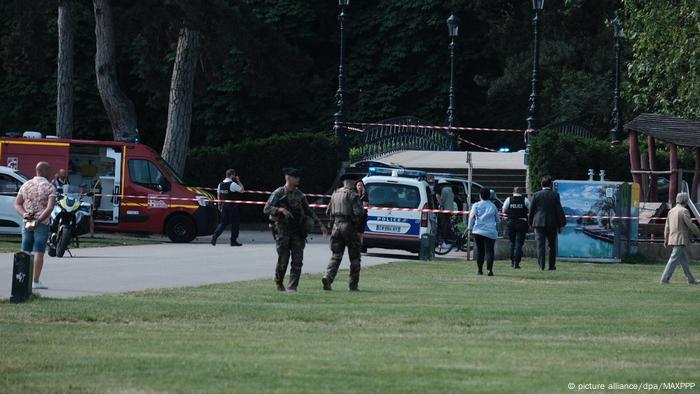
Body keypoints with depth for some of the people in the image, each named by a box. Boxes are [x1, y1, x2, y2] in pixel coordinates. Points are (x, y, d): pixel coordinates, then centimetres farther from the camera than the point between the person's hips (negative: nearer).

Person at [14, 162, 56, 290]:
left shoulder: (26, 185, 9)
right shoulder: (49, 187, -7)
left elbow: (17, 204, 3)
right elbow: (50, 207, -19)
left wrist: (25, 215, -9)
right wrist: (39, 220, -19)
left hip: (26, 223, 4)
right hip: (42, 224, -4)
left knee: (25, 252, 10)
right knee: (39, 252, -3)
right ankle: (36, 281, -6)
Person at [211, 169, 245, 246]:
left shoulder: (220, 184, 8)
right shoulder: (233, 184, -14)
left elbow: (218, 195, 13)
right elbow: (242, 189, -9)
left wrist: (219, 205, 20)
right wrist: (238, 181, 0)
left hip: (224, 205, 6)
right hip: (232, 206, -6)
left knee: (223, 222, 12)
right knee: (235, 223, 5)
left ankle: (215, 236, -6)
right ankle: (233, 241, 8)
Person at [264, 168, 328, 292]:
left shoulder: (299, 195, 11)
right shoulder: (278, 193, -3)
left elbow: (308, 211, 20)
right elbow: (266, 209, -11)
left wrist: (320, 224, 16)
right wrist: (281, 209, -26)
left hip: (298, 232, 4)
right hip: (282, 231, -4)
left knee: (297, 261, -6)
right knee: (283, 260, -3)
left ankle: (292, 286, -3)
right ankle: (279, 282, 22)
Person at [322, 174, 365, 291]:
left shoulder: (335, 194, 11)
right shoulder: (352, 195, -10)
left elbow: (328, 212, 16)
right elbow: (359, 212, -18)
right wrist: (362, 209, 3)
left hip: (336, 226, 5)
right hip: (350, 227, -5)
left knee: (336, 255, 4)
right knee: (354, 258, 5)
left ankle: (328, 277, -19)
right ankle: (353, 285, 5)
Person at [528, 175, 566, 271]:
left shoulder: (536, 195, 1)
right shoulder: (555, 195, -3)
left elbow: (531, 210, 3)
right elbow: (559, 210, -3)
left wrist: (530, 223, 13)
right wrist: (562, 223, 5)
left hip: (539, 223, 0)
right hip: (552, 223, 0)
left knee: (540, 245, -2)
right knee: (552, 245, 12)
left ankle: (541, 266, -10)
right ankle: (552, 265, 15)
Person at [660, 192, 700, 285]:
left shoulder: (671, 211, 13)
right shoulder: (684, 211, -12)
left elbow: (667, 227, 17)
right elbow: (690, 225, -14)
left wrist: (666, 240, 21)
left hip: (673, 238, 9)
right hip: (681, 240, -9)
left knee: (684, 260, 14)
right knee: (674, 260, -9)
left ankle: (691, 280, 21)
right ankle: (664, 279, -12)